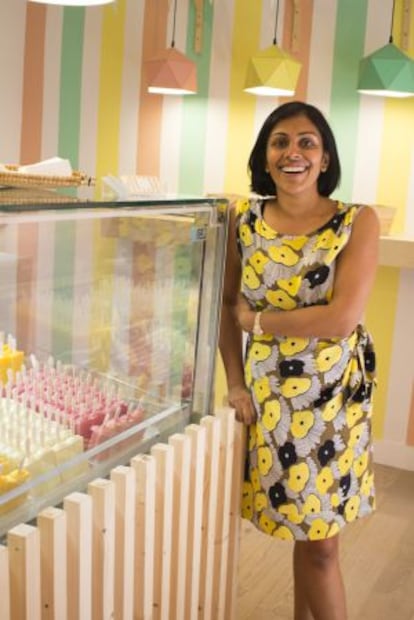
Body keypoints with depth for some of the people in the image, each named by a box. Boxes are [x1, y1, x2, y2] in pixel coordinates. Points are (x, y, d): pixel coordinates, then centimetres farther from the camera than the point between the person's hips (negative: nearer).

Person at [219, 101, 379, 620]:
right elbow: (226, 305, 7)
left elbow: (341, 319, -19)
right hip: (267, 395, 2)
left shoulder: (358, 222, -9)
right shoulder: (243, 219, -1)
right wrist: (234, 383, -1)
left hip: (333, 396, -2)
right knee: (310, 533, 12)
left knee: (319, 539, 8)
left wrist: (256, 319, -11)